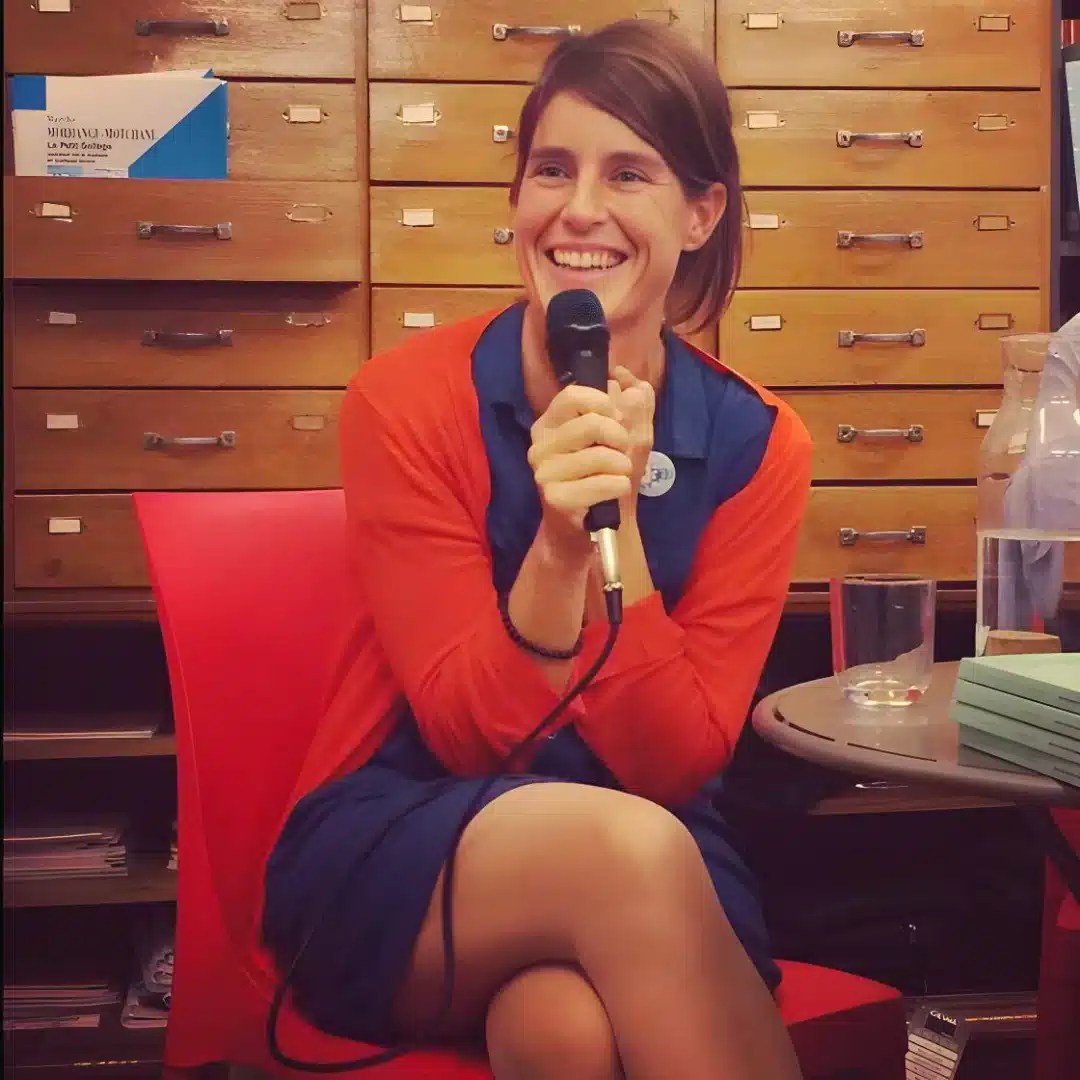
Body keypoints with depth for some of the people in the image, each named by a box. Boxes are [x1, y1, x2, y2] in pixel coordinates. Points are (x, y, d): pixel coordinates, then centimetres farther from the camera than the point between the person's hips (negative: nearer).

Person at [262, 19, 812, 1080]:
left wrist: (616, 520, -21)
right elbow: (466, 731, -11)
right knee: (625, 843, -32)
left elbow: (675, 762, -9)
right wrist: (558, 542, -27)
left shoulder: (755, 445, -5)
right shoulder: (405, 401, -9)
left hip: (650, 868, 1)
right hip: (394, 859, 0)